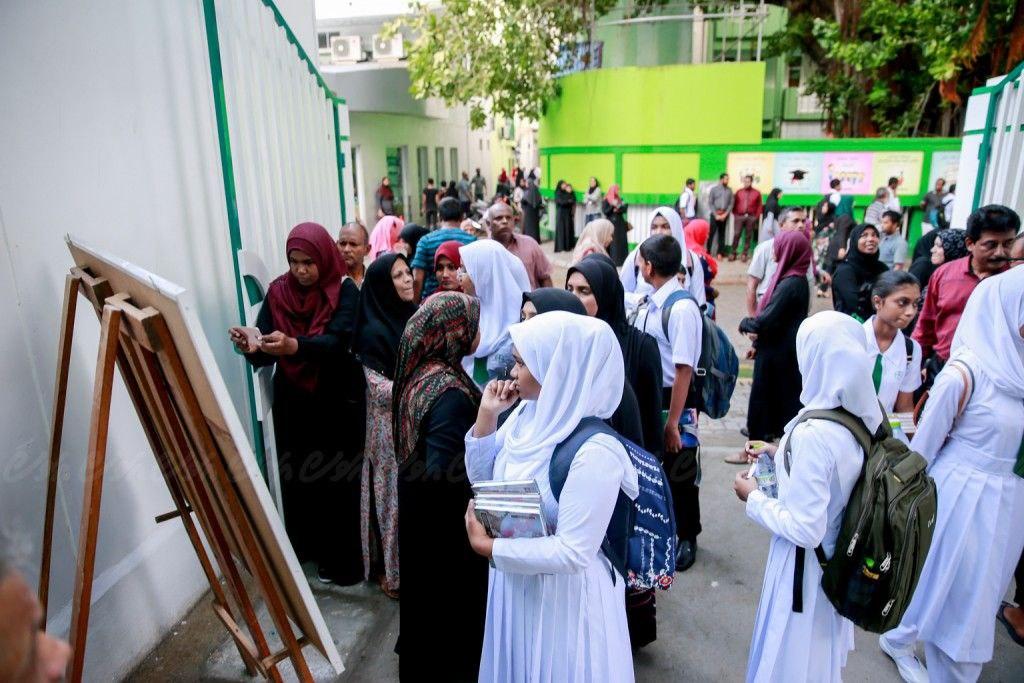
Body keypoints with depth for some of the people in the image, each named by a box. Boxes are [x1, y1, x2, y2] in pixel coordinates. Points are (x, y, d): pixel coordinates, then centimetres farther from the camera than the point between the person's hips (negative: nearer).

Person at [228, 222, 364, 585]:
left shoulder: (344, 290, -10)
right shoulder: (278, 291, 0)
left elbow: (337, 341, -25)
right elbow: (265, 351, -6)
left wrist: (293, 345, -43)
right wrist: (251, 348, -30)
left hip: (338, 400, -3)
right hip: (292, 402, 4)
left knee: (339, 479, 1)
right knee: (297, 475, 9)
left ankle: (342, 560, 14)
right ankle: (305, 545, 30)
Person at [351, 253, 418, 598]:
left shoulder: (416, 316, 5)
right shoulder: (373, 331, -13)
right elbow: (378, 388, -16)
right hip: (392, 427, -6)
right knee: (397, 497, 5)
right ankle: (395, 572, 22)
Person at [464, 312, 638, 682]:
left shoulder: (594, 452, -30)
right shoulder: (526, 413, -6)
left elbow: (572, 553, -28)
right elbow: (483, 478, 4)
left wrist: (486, 547, -22)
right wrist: (486, 415, -10)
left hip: (561, 594, -7)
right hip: (514, 581, 8)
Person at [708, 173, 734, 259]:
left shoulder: (729, 190, 7)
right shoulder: (714, 189, 2)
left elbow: (731, 203, 5)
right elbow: (710, 203, -2)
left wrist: (725, 214, -7)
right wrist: (716, 215, -10)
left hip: (724, 215, 2)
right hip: (715, 214, -2)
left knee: (722, 234, 6)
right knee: (711, 233, -6)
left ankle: (719, 253, 10)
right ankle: (708, 251, 1)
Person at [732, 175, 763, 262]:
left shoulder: (757, 193, 4)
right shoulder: (739, 192, 6)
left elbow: (759, 206, 5)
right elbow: (735, 204, 10)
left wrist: (756, 217, -1)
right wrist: (735, 214, 3)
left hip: (751, 217, 0)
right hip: (739, 216, 0)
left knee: (748, 236, 3)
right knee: (736, 234, -5)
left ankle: (745, 254, 7)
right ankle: (733, 253, 2)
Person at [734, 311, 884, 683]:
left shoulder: (813, 433, -33)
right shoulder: (862, 416, -9)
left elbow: (804, 529, -27)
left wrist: (754, 498, -14)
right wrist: (781, 456, 8)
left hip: (805, 566, -7)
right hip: (838, 556, 7)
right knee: (821, 647, 30)